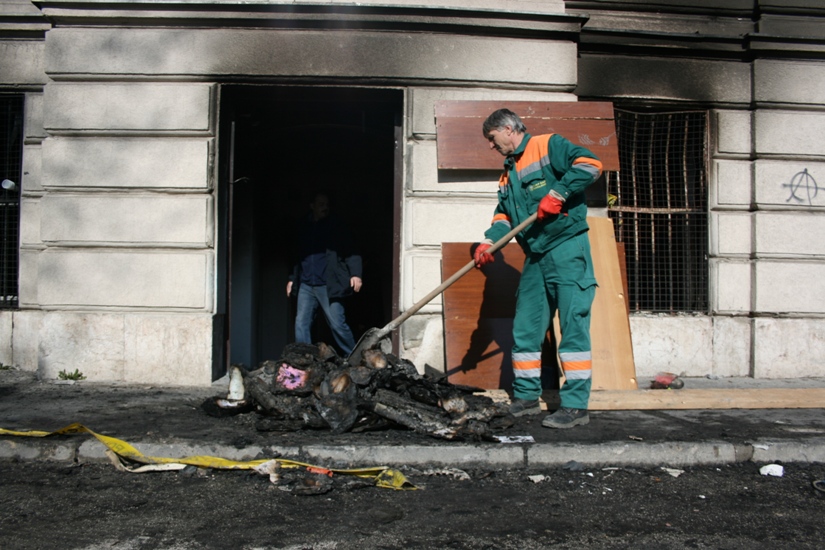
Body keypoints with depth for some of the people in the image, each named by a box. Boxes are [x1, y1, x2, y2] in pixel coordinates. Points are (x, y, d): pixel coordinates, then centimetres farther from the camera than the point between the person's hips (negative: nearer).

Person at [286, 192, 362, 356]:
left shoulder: (335, 226, 3)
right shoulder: (304, 228, 14)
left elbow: (350, 251, -3)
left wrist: (355, 274, -16)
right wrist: (292, 278, 22)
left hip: (328, 286, -4)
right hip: (306, 286, 4)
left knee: (337, 325, -3)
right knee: (301, 324, 0)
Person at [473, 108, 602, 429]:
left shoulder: (548, 146, -2)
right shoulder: (508, 173, 22)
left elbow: (590, 164, -15)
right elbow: (504, 215, 16)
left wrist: (558, 193, -20)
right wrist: (488, 242, 0)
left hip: (567, 249, -9)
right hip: (535, 258, 9)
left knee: (573, 326, -9)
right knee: (525, 329, 10)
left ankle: (576, 405, -7)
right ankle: (526, 397, 22)